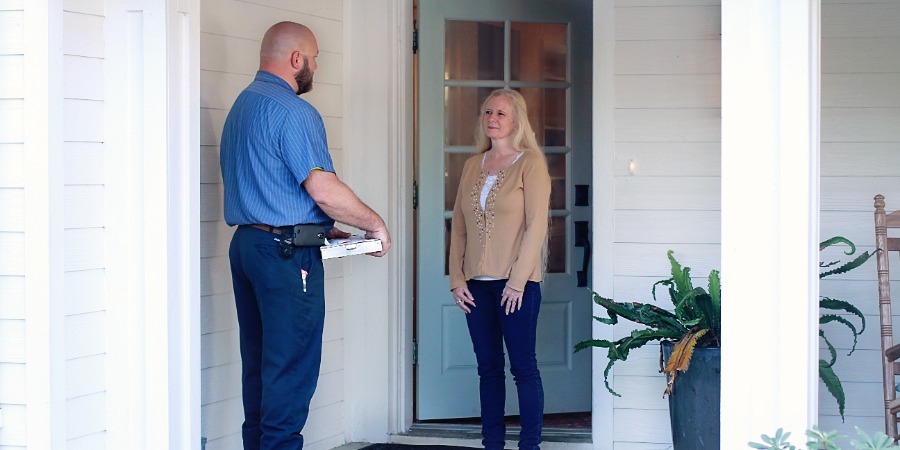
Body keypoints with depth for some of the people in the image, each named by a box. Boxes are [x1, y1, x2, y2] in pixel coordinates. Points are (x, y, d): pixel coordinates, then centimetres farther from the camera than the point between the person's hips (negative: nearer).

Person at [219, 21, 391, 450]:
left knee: (259, 365, 13)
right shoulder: (292, 111, -13)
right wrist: (375, 224, -5)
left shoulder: (241, 106, 18)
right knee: (291, 370, -6)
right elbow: (323, 189, -19)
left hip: (246, 242, 10)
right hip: (288, 253, -9)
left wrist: (322, 230, 20)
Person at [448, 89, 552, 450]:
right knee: (488, 367, 9)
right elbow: (458, 226, 12)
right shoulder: (472, 166, 13)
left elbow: (536, 224, -9)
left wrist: (517, 281, -14)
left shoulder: (530, 163, -3)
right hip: (477, 283, 5)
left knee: (523, 366, -2)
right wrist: (457, 278, 3)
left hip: (516, 282, -5)